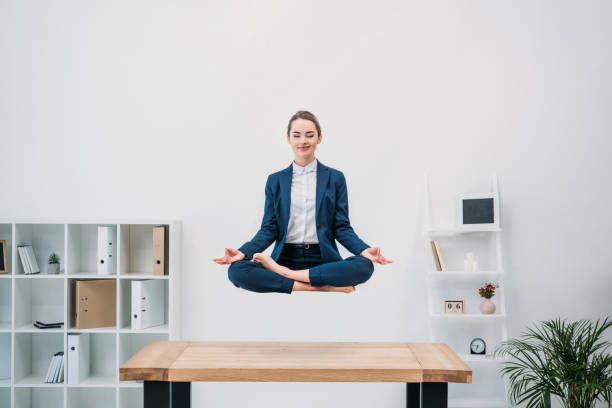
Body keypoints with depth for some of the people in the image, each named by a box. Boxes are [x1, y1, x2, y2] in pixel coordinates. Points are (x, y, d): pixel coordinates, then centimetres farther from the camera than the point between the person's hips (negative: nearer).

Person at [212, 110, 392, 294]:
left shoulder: (335, 178, 10)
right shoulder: (275, 180, 13)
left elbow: (342, 227, 6)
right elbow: (269, 229, 9)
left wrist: (364, 250, -13)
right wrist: (243, 251, -9)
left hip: (322, 260, 0)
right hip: (285, 257, 1)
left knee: (364, 266, -32)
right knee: (236, 270, -26)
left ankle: (283, 273, -20)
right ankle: (324, 286, -27)